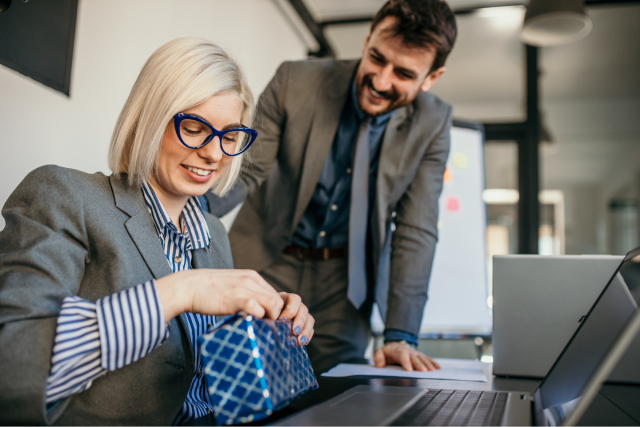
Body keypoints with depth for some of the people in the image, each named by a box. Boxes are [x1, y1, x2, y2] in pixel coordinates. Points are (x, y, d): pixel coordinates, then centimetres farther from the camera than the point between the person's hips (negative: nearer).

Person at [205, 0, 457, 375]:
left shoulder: (432, 124, -10)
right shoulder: (295, 81, -14)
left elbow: (415, 232, -11)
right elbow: (246, 170, -11)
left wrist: (400, 336, -16)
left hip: (344, 280, 1)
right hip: (265, 264, 0)